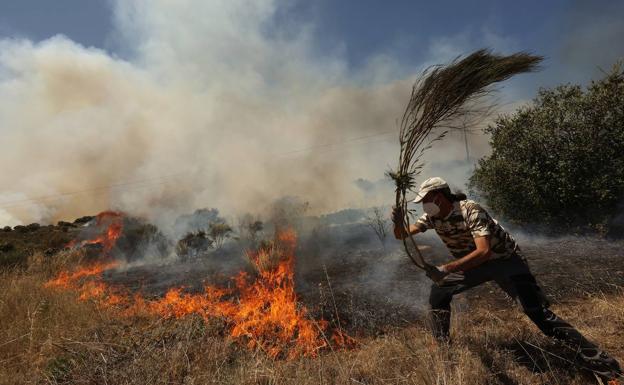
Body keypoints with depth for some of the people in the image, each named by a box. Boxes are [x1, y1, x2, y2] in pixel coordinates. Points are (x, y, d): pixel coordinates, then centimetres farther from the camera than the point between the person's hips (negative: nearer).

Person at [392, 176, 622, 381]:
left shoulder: (470, 210, -30)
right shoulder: (432, 217, -9)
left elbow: (484, 251, -40)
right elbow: (402, 235, -6)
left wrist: (446, 269, -47)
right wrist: (398, 221, -29)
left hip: (505, 260, -6)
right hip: (472, 262, 6)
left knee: (538, 312, -13)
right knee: (439, 293, -3)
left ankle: (598, 362, -1)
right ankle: (441, 347, 12)